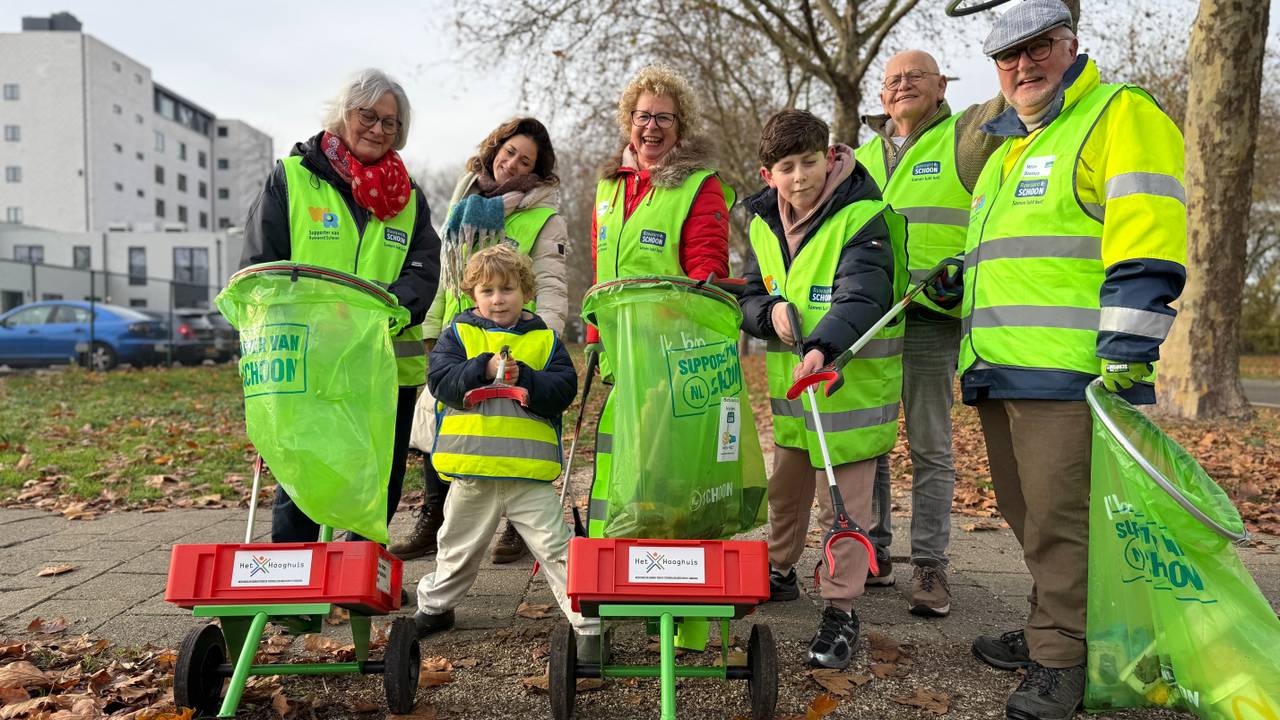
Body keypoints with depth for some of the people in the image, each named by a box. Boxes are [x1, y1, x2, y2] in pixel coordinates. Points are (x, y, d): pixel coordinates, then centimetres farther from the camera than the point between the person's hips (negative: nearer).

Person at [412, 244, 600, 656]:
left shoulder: (545, 339, 4)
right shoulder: (458, 334, 4)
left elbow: (564, 390, -5)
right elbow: (441, 381, -9)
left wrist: (523, 377, -18)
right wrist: (484, 368, -19)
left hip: (529, 471, -1)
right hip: (472, 469, 1)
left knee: (555, 547, -3)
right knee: (458, 548, 20)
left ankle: (587, 622, 5)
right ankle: (434, 606, 43)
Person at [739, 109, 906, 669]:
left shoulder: (860, 219, -16)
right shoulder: (764, 225, 4)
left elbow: (862, 297, -28)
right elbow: (750, 296, 9)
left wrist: (823, 347, -45)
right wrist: (770, 311, -15)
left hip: (853, 380, -6)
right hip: (788, 380, 6)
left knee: (844, 500, -1)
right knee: (786, 485, 20)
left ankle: (840, 609, 12)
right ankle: (779, 571, 41)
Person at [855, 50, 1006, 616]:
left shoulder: (962, 138, 7)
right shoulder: (862, 156, 22)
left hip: (929, 318, -5)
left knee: (930, 448, 0)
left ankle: (930, 565, 7)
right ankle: (873, 552, 19)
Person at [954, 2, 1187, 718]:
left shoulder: (1121, 115, -2)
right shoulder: (1007, 149, 25)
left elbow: (1145, 244, -15)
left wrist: (1126, 353, -21)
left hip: (1064, 369, -9)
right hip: (999, 366, 9)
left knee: (1058, 518, -5)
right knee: (1027, 515, 15)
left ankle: (1060, 662, 6)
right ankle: (1049, 629, 29)